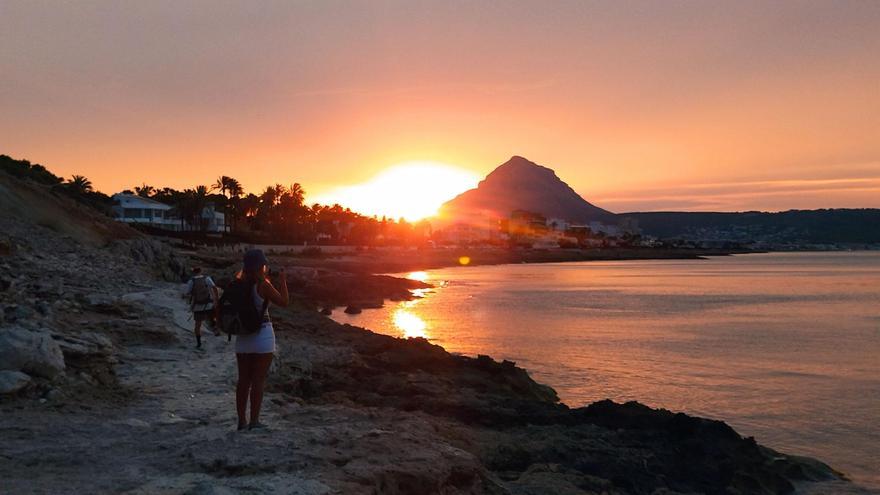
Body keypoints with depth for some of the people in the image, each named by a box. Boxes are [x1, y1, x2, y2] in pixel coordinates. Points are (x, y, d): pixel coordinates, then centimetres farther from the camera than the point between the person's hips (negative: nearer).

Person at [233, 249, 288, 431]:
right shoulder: (263, 285, -14)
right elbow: (283, 301, -8)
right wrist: (282, 281, 3)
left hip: (242, 337, 6)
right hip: (263, 333, -6)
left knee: (243, 380, 11)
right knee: (258, 381, 1)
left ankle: (242, 421, 15)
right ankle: (254, 421, 4)